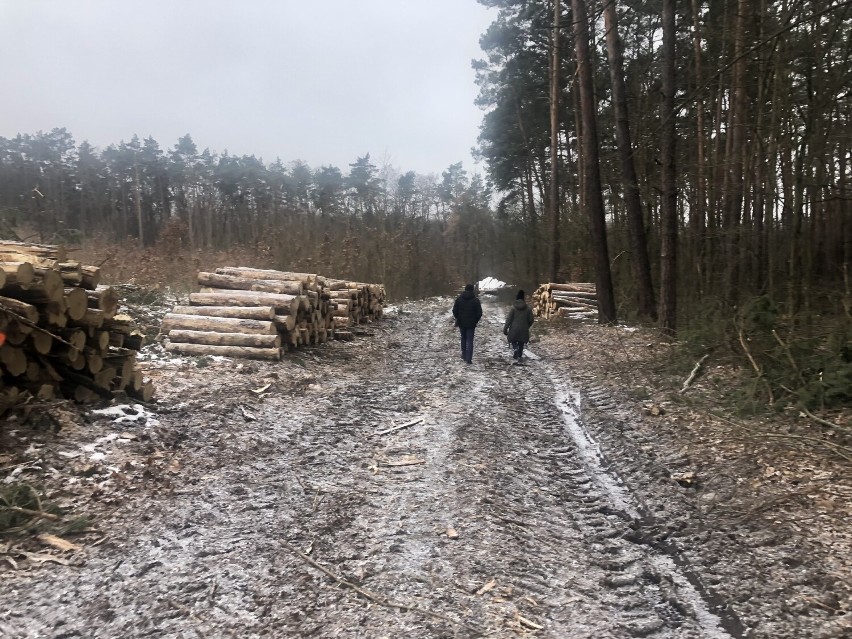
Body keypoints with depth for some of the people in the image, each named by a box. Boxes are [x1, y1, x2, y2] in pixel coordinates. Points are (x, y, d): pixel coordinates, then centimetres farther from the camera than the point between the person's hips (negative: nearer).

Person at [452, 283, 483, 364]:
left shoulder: (459, 298, -2)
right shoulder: (475, 300, -8)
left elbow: (454, 311, -1)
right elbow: (479, 313, -7)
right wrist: (476, 321, 8)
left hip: (461, 323, 2)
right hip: (471, 324, -2)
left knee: (463, 338, 19)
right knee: (470, 340, 0)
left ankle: (464, 355, 26)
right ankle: (468, 359, -5)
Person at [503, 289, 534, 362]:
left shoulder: (513, 308, -10)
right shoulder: (528, 309, -3)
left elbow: (508, 320, -10)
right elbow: (531, 320, 2)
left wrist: (505, 329, -3)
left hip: (514, 329, -2)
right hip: (524, 330, 2)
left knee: (513, 342, 15)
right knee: (521, 344, 15)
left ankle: (515, 349, -12)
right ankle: (519, 356, 16)